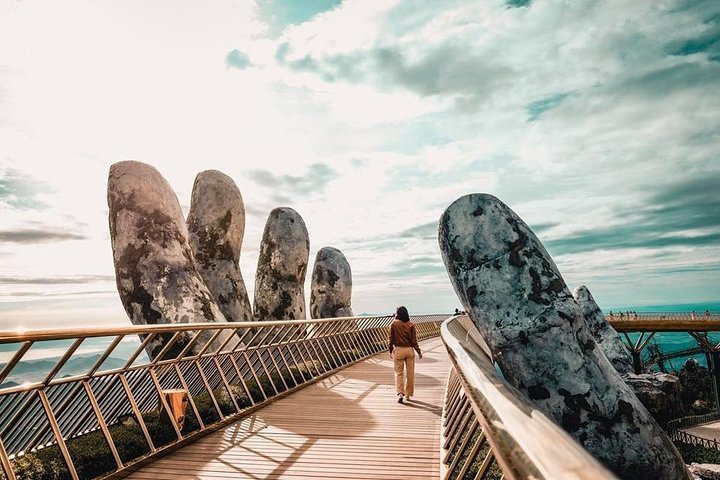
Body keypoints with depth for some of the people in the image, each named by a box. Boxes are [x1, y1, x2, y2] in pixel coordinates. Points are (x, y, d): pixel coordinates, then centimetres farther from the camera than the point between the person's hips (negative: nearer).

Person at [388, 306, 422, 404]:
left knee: (399, 373, 6)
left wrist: (390, 350, 12)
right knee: (410, 373, 12)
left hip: (398, 350, -1)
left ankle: (400, 393, -9)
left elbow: (390, 339, -2)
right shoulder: (411, 325, -5)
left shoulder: (394, 324, -6)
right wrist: (419, 351, 7)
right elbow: (414, 340, -5)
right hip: (409, 350, 1)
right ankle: (408, 395, 20)